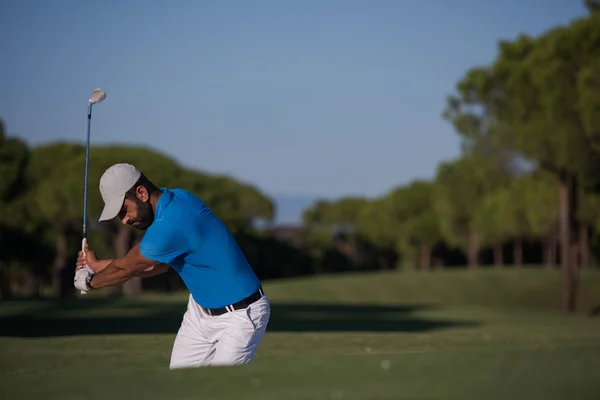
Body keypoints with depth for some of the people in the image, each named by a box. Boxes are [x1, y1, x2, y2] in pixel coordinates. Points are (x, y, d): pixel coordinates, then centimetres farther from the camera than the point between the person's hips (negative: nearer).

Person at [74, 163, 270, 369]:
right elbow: (158, 265, 12)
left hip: (240, 315, -10)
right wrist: (99, 265, 15)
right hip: (200, 309, 10)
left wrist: (90, 282, 8)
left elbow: (125, 269, -12)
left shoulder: (170, 225, -29)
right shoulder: (174, 198, 0)